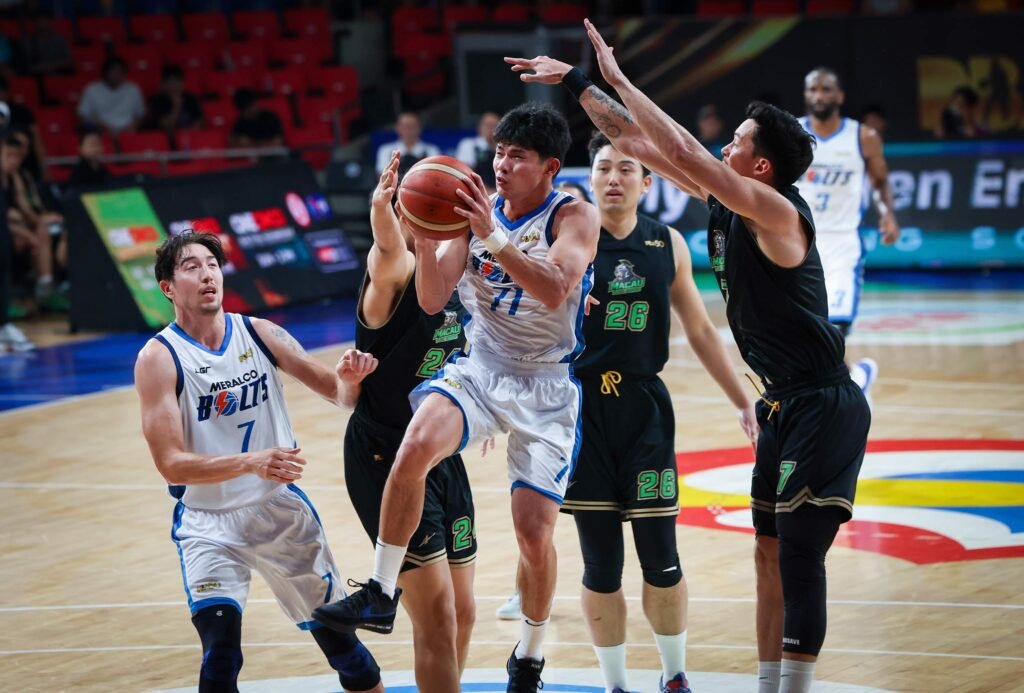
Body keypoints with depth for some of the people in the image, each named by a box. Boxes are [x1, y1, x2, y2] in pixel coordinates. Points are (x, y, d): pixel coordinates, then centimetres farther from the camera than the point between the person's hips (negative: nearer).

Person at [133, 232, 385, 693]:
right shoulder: (158, 358, -13)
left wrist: (351, 377, -22)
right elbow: (171, 464, -21)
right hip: (209, 524, -4)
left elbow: (337, 392, 2)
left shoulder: (260, 334, -3)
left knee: (338, 636, 12)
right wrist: (251, 463, -35)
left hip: (282, 508, 4)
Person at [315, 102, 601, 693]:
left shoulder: (575, 217, -10)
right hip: (479, 367, 3)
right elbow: (432, 301, -2)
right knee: (416, 446, -29)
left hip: (546, 385, -3)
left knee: (535, 530, -5)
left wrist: (494, 237, -36)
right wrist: (424, 240, -20)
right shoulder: (476, 211, 2)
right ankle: (381, 594, -19)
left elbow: (554, 292, -28)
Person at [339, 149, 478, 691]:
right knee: (437, 617, -13)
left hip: (442, 456, 8)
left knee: (461, 615, 16)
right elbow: (387, 248, -42)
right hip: (385, 457, -8)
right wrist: (380, 210, -63)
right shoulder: (398, 271, -15)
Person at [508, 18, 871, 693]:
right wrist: (577, 83, 11)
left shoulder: (778, 212, -20)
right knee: (770, 551, 13)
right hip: (786, 404, 10)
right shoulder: (724, 200, 5)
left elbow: (682, 152, -29)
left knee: (799, 557, -10)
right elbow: (637, 143, 11)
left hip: (824, 408, -10)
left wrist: (619, 80, -22)